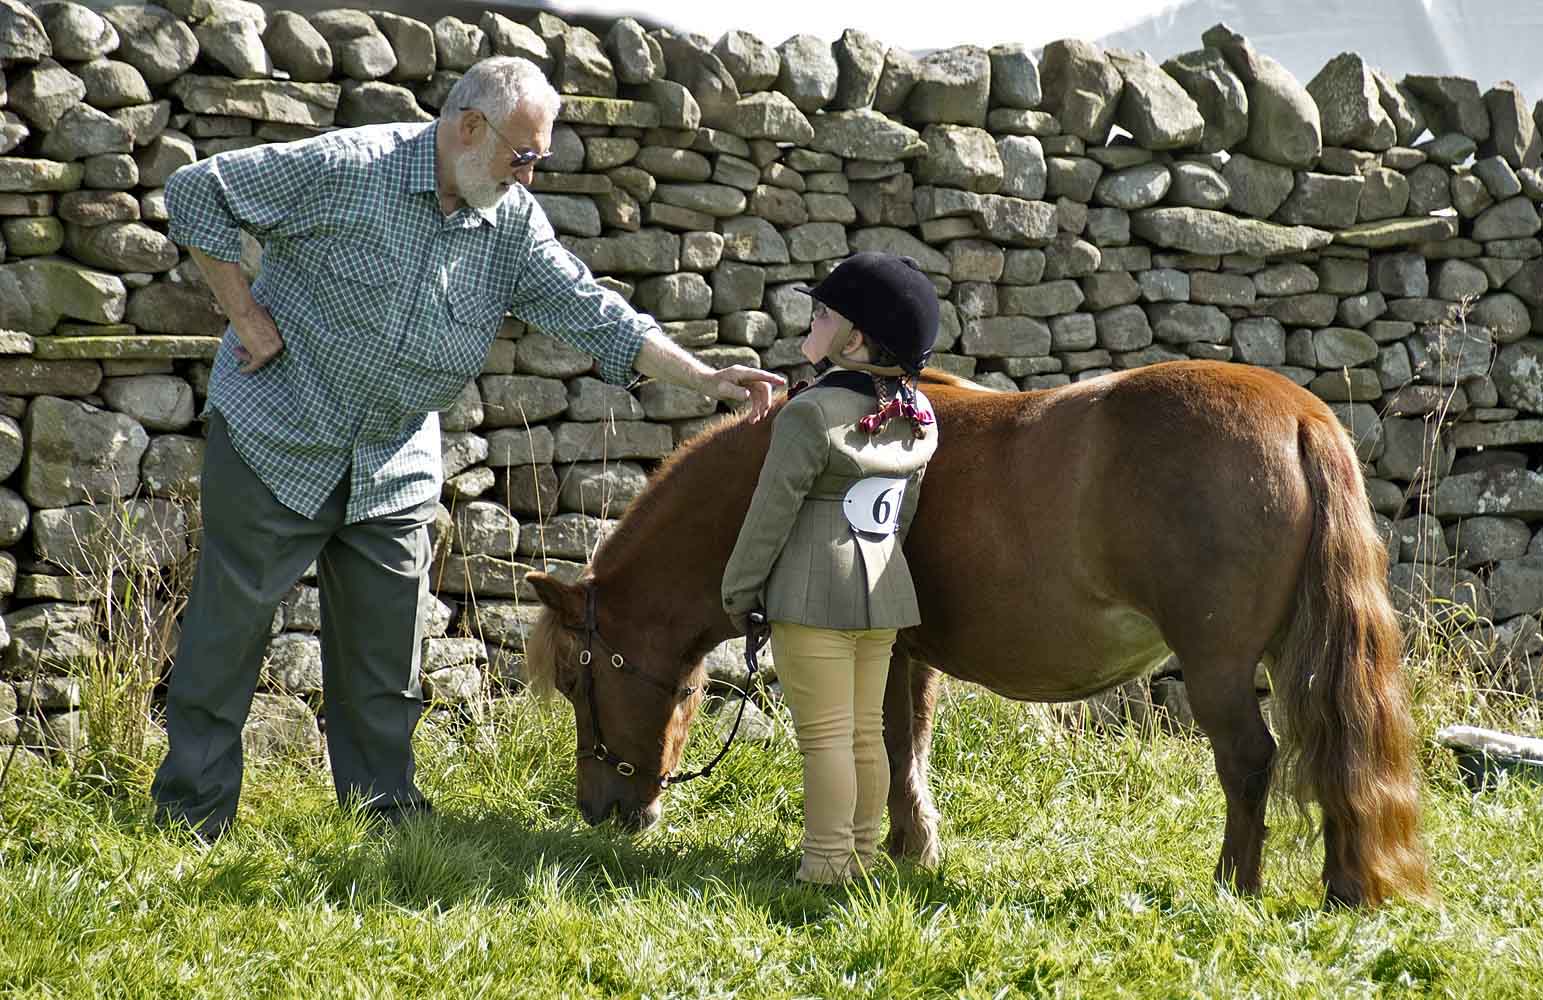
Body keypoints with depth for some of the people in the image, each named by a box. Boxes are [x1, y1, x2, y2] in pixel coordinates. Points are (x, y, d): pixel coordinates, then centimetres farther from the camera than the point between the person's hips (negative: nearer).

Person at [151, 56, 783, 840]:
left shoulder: (513, 223, 1)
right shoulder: (347, 169, -16)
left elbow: (592, 314, -1)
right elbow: (197, 191, -12)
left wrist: (706, 380, -10)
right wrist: (245, 313, -14)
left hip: (394, 473, 5)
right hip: (275, 444, -5)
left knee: (386, 656, 9)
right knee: (228, 630, 1)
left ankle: (385, 805, 21)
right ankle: (192, 816, 11)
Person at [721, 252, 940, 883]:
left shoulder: (811, 415, -17)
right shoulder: (913, 416, 5)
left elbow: (770, 515, -13)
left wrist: (738, 592, -2)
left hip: (814, 593, -7)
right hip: (884, 591, 7)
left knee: (825, 735, -3)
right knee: (866, 732, 14)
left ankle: (826, 866, 0)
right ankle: (862, 855, 19)